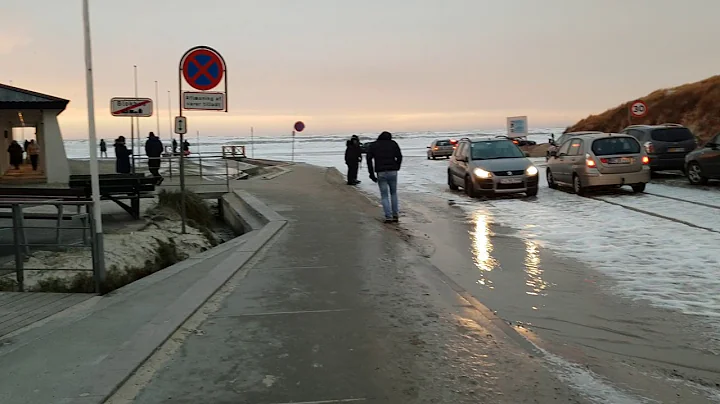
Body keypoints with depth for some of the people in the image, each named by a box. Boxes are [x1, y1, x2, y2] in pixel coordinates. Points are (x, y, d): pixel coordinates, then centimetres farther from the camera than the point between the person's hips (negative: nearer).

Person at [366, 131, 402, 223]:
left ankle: (388, 217, -2)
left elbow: (369, 159, 0)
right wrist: (396, 168, 8)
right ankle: (395, 215, 16)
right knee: (393, 193, 19)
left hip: (381, 173, -1)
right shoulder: (393, 143, 10)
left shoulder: (373, 145, 11)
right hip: (392, 172, 1)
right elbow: (399, 156, -1)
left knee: (384, 196, 7)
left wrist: (372, 174, 0)